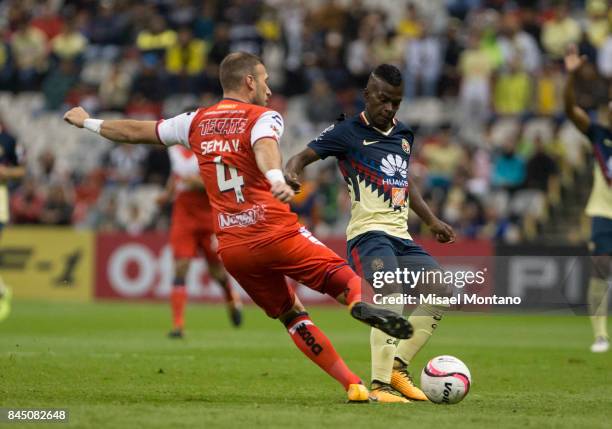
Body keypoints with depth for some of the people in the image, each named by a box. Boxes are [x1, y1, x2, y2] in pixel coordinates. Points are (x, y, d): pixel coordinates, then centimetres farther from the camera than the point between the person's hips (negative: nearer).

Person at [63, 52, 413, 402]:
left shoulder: (197, 122, 15)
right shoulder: (263, 117, 0)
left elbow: (135, 132, 25)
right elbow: (265, 147, -24)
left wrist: (88, 122, 41)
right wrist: (278, 180, -45)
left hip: (232, 248, 5)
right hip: (276, 233, -5)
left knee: (291, 314, 15)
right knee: (346, 279, 1)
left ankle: (354, 386, 6)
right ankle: (361, 306, -36)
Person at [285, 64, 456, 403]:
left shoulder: (404, 135, 18)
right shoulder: (348, 133, -3)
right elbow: (304, 156, -8)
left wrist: (432, 221, 33)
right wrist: (292, 172, -32)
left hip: (401, 236, 8)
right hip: (369, 233, -8)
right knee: (393, 296, -29)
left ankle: (397, 365, 4)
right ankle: (379, 385, -31)